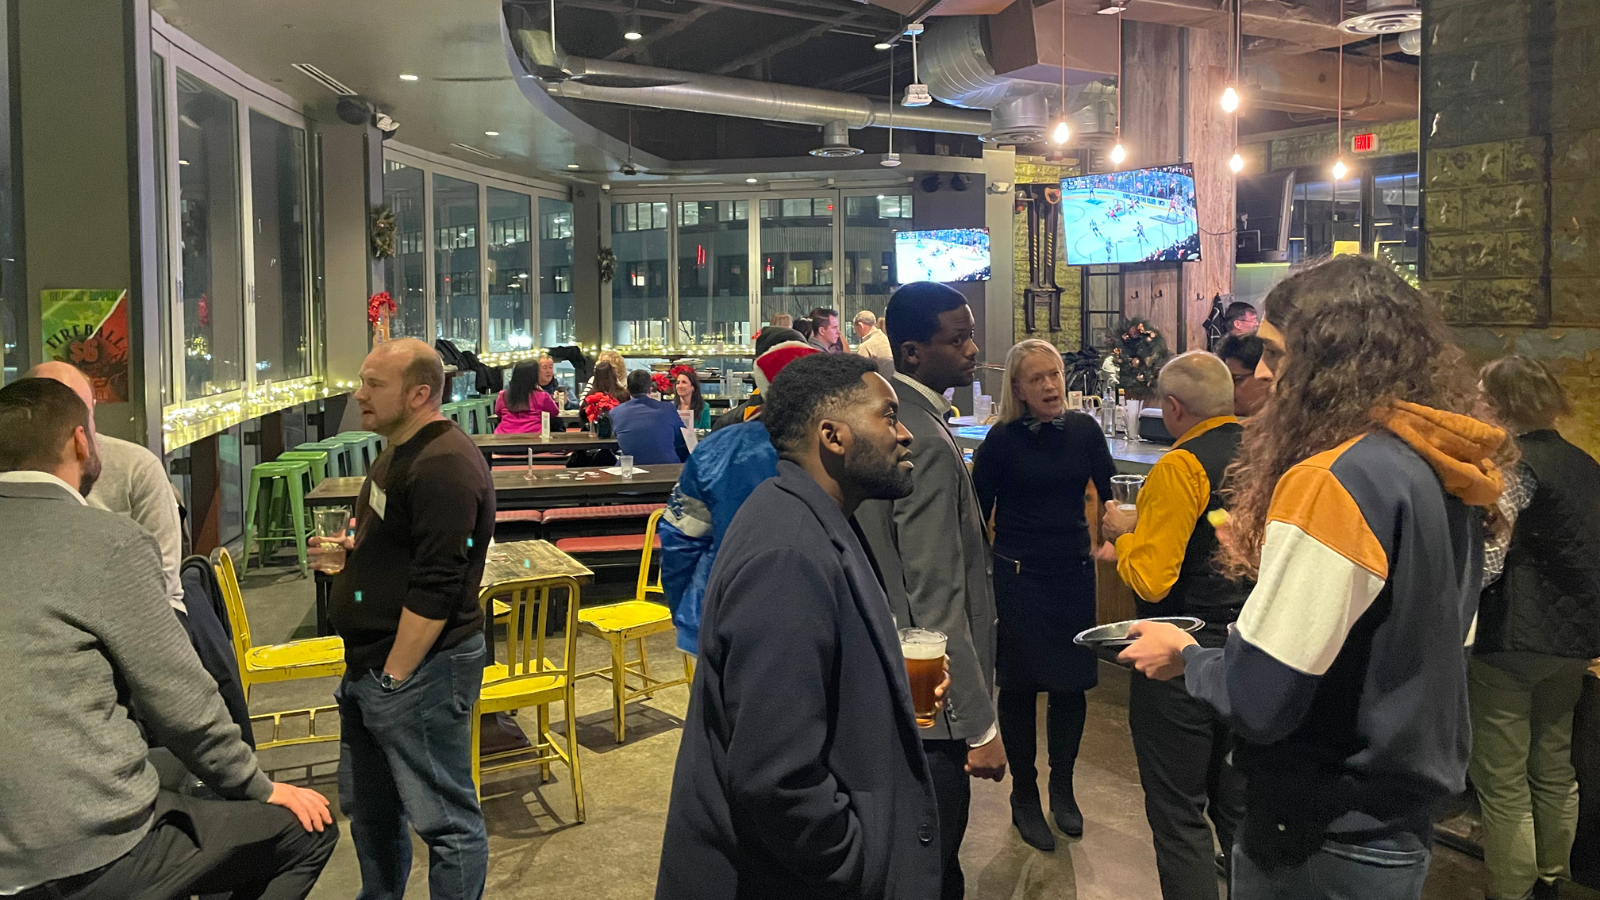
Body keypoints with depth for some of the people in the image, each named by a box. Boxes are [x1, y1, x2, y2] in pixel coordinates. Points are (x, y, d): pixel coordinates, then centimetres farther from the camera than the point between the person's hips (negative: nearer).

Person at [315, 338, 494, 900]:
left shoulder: (444, 466, -20)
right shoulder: (400, 454, 13)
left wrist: (393, 675, -21)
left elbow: (435, 588, -24)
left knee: (444, 819, 2)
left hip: (419, 668, -11)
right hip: (370, 663, 11)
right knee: (367, 806, 23)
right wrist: (349, 551, 7)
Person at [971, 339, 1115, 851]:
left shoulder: (1083, 430, 0)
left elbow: (1110, 493, 7)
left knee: (1072, 684, 9)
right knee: (1020, 687, 5)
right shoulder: (1002, 440, -9)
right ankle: (1024, 796, 22)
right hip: (1019, 577, -3)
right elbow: (977, 512, -4)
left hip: (1074, 573, 3)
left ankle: (1062, 788, 30)